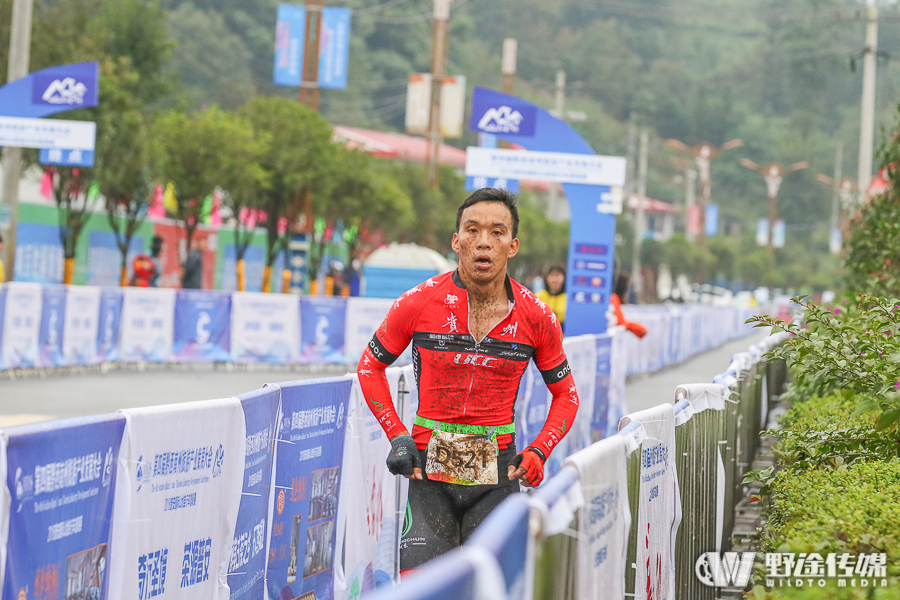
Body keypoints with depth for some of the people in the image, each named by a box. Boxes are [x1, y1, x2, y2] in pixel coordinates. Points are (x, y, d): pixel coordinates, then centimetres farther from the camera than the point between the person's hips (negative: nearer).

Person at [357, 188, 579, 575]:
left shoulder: (536, 318, -2)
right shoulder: (419, 304, -5)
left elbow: (565, 394, 13)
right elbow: (370, 366, 10)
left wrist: (539, 451, -3)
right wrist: (397, 437, 0)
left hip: (498, 474, 1)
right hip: (429, 469, -1)